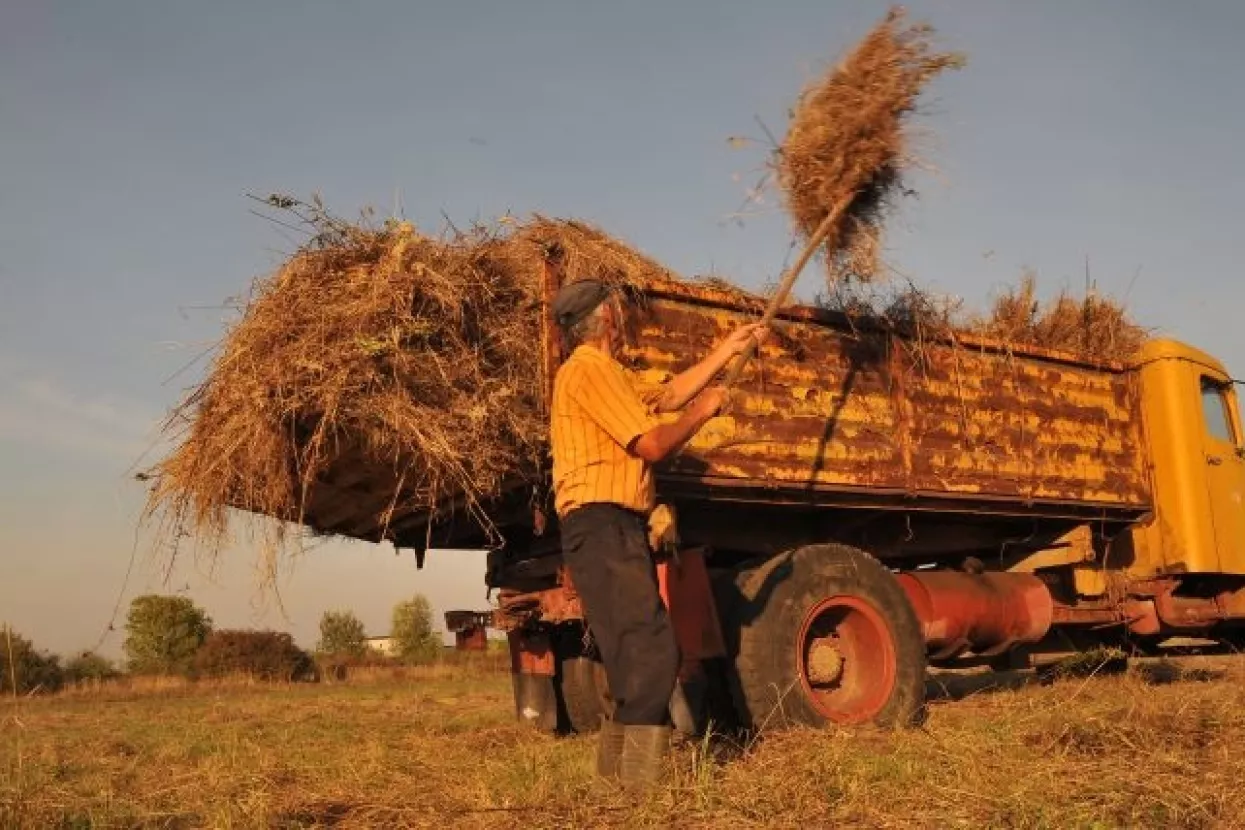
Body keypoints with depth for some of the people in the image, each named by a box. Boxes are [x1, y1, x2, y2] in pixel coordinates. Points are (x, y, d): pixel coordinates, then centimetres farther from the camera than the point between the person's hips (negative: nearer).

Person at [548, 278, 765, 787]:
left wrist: (729, 348, 33)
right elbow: (652, 445, -13)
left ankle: (617, 769, 20)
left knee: (636, 654, 13)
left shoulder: (608, 374, 23)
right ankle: (640, 779, -13)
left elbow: (669, 395, 29)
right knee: (653, 650, -15)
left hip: (617, 530, 11)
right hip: (601, 526, -11)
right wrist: (702, 413, 3)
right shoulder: (589, 369, -10)